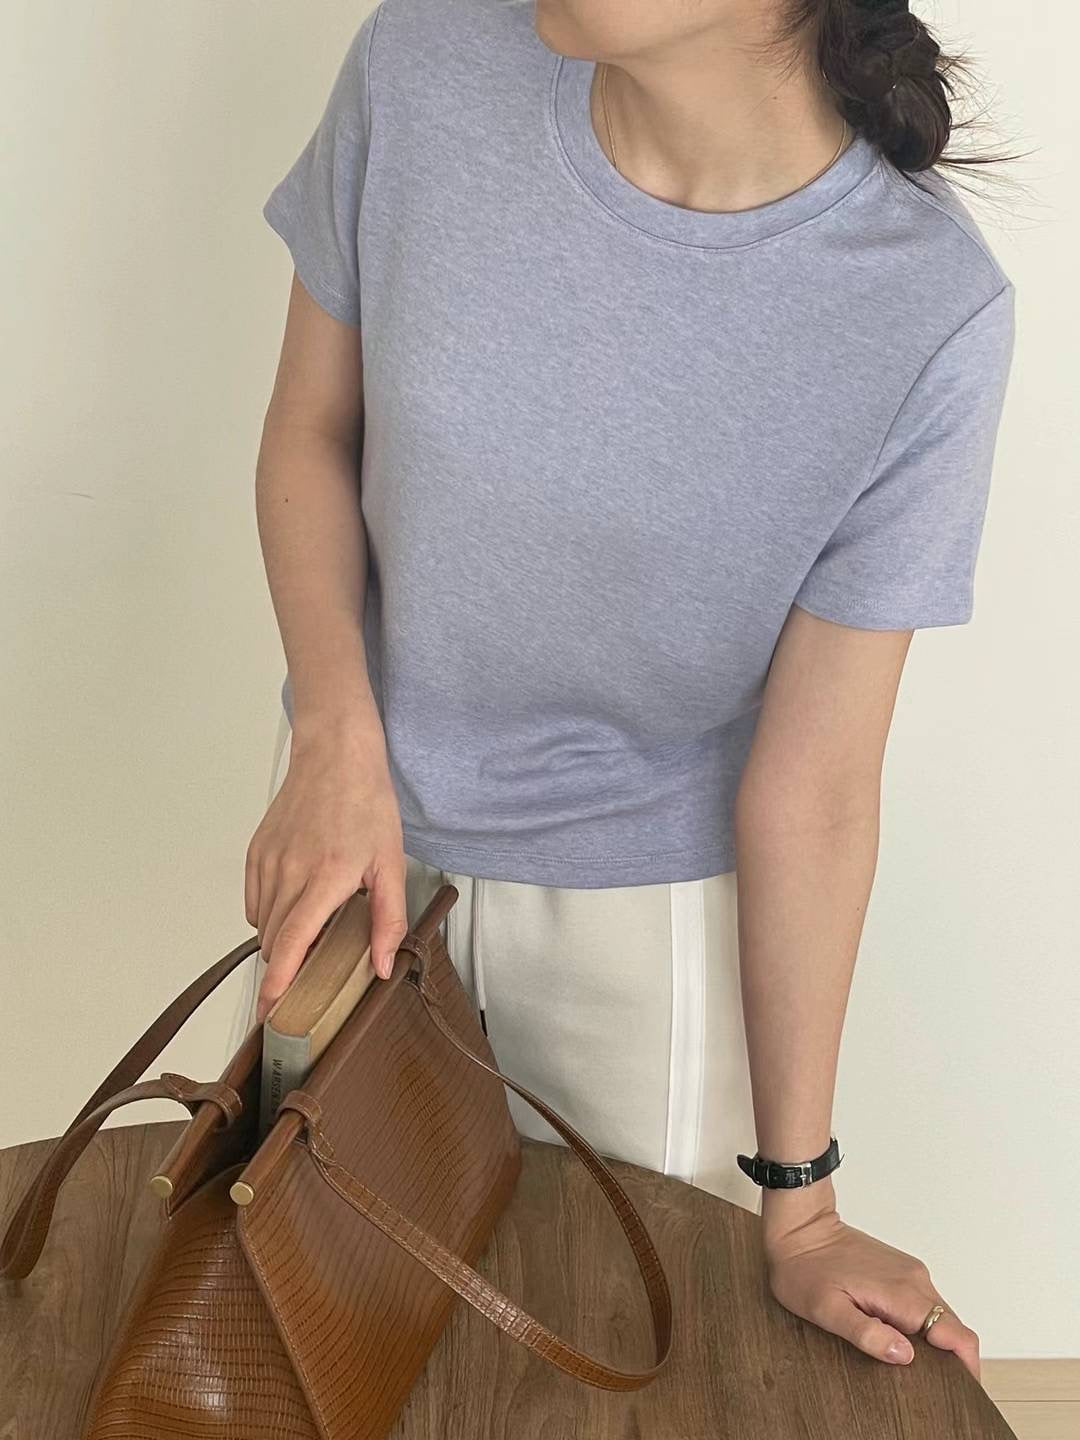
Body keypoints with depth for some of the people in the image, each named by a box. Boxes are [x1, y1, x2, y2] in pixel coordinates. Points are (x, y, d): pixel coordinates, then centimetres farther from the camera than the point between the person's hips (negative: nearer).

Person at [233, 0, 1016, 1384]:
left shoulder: (929, 317, -25)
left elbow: (812, 782, -17)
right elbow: (310, 434, -3)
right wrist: (336, 736, -20)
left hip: (654, 897, -2)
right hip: (369, 826, 3)